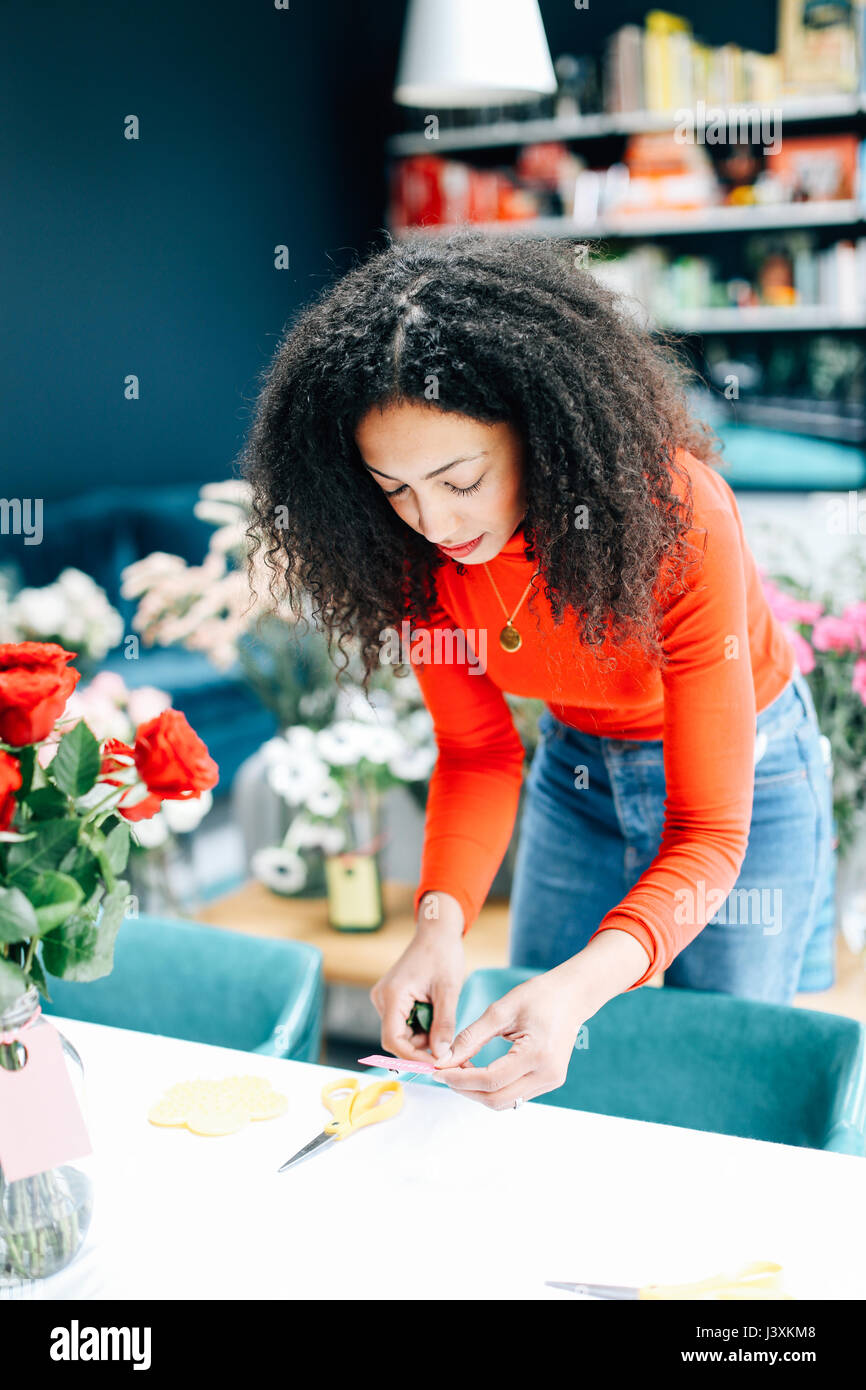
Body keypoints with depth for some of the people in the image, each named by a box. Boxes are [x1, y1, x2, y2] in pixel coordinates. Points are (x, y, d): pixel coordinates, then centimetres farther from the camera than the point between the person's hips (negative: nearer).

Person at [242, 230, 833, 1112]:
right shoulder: (422, 544, -22)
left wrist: (583, 986, -49)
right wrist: (439, 922, -30)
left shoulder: (675, 517, -35)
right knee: (522, 1070, 13)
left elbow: (709, 833, -33)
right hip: (577, 764, 4)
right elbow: (476, 751, -11)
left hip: (738, 766, -3)